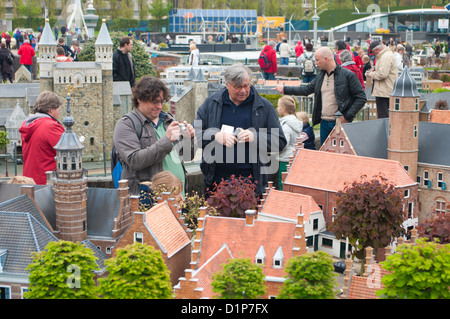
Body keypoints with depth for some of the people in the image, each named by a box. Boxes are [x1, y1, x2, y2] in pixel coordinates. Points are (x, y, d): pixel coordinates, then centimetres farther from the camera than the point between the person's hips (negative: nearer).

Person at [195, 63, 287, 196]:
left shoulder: (264, 107, 3)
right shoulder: (211, 103, 6)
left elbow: (280, 142, 1)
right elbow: (195, 133, 4)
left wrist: (255, 137, -15)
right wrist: (215, 136, -15)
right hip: (216, 177, 1)